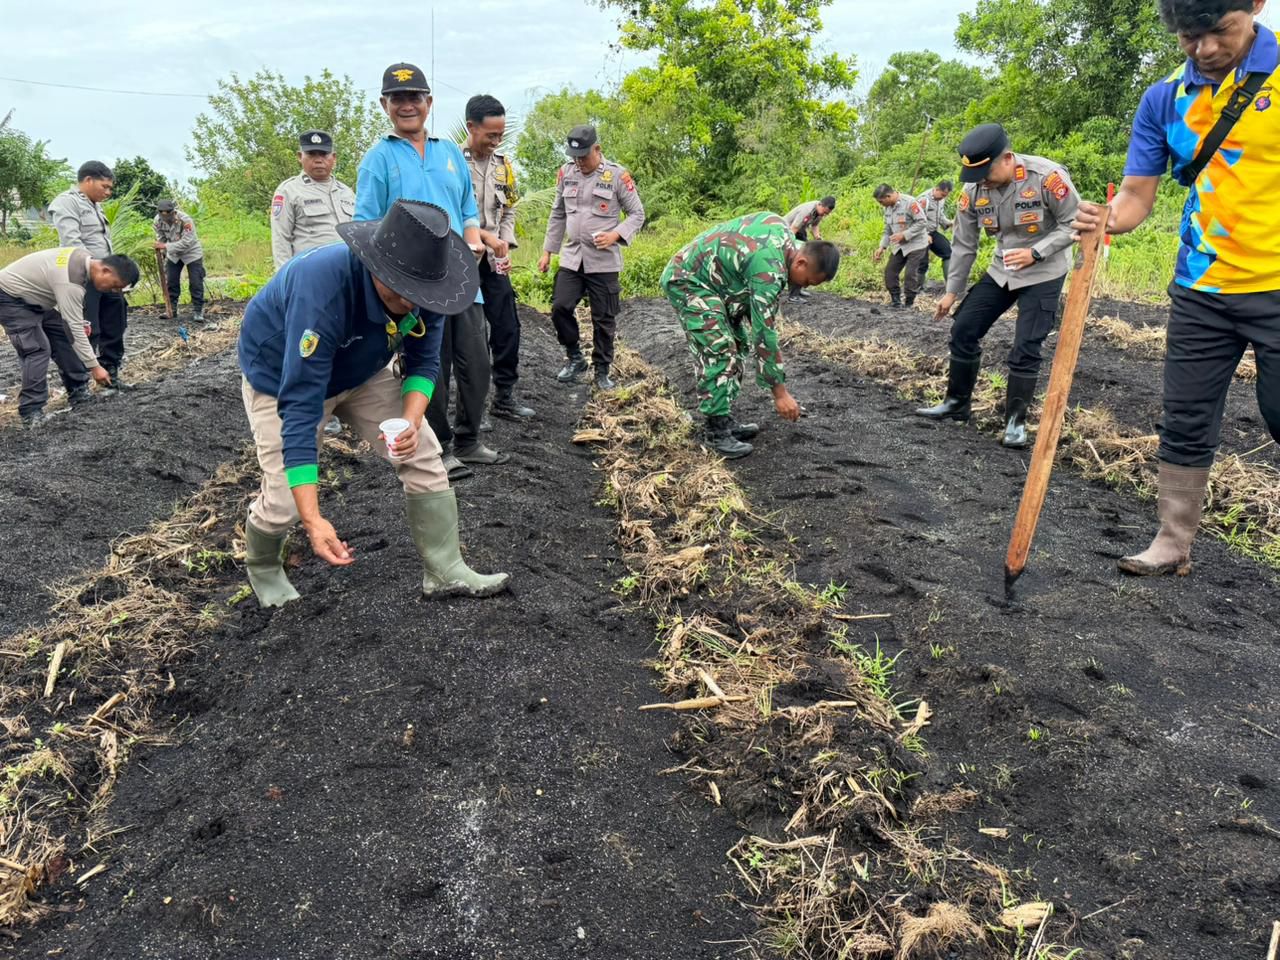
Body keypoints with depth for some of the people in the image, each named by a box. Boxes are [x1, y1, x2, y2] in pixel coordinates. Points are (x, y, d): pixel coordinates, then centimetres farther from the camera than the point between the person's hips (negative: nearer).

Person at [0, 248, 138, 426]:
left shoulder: (84, 258, -7)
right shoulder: (70, 282, -35)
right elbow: (76, 329, -32)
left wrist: (80, 320, 7)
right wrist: (94, 367, -29)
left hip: (32, 296, 10)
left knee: (65, 338, 5)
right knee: (38, 350, -18)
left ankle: (79, 394, 12)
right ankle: (31, 412, -14)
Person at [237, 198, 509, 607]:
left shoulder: (421, 286, -25)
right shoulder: (322, 291, -42)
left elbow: (423, 362, -10)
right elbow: (300, 407, -42)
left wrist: (410, 421, -32)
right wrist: (313, 520, -46)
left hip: (363, 372, 5)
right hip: (282, 378, -5)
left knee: (423, 454, -8)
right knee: (285, 500, -8)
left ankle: (445, 571, 4)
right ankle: (262, 567, 27)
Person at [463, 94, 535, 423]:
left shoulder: (503, 164, 8)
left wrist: (506, 249, 1)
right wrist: (485, 236, -19)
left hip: (493, 263, 6)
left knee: (508, 329, 6)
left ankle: (504, 396, 19)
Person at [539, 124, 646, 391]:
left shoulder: (617, 175, -6)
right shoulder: (566, 173, 7)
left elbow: (637, 214, -1)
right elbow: (557, 215, 16)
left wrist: (615, 234, -17)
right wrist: (547, 251, 13)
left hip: (604, 261, -3)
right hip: (571, 258, 4)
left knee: (604, 319, 3)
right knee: (560, 308, -5)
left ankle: (602, 371, 18)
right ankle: (575, 359, 16)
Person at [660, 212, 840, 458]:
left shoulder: (782, 228, -4)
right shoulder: (769, 270, -31)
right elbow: (765, 334, -29)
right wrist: (780, 393, -23)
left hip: (711, 278, 10)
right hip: (687, 281, -10)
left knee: (738, 346, 9)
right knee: (718, 354, -18)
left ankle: (725, 419, 14)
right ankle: (716, 432, -11)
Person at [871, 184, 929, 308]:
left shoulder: (910, 203, -20)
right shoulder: (888, 208, 5)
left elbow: (922, 223, -21)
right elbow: (888, 230, 14)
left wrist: (904, 235, -24)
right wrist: (882, 246, 4)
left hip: (916, 244, -8)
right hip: (899, 246, 8)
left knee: (911, 273, -11)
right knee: (890, 271, 1)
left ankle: (909, 303, -1)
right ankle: (895, 300, 12)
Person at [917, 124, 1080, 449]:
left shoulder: (1047, 177, -25)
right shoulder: (974, 189, -8)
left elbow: (1074, 223, -15)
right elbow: (964, 243, 2)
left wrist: (1035, 252, -27)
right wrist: (952, 291, 6)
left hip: (1044, 273, -5)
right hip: (1001, 270, 5)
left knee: (1025, 349, -9)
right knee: (963, 331, 3)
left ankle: (1015, 421, 7)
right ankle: (956, 403, 19)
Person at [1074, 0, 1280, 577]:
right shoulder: (1164, 99, 4)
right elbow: (1137, 195, 3)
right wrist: (1105, 220, -19)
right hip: (1201, 291, 4)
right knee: (1185, 423, 7)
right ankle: (1173, 543, 18)